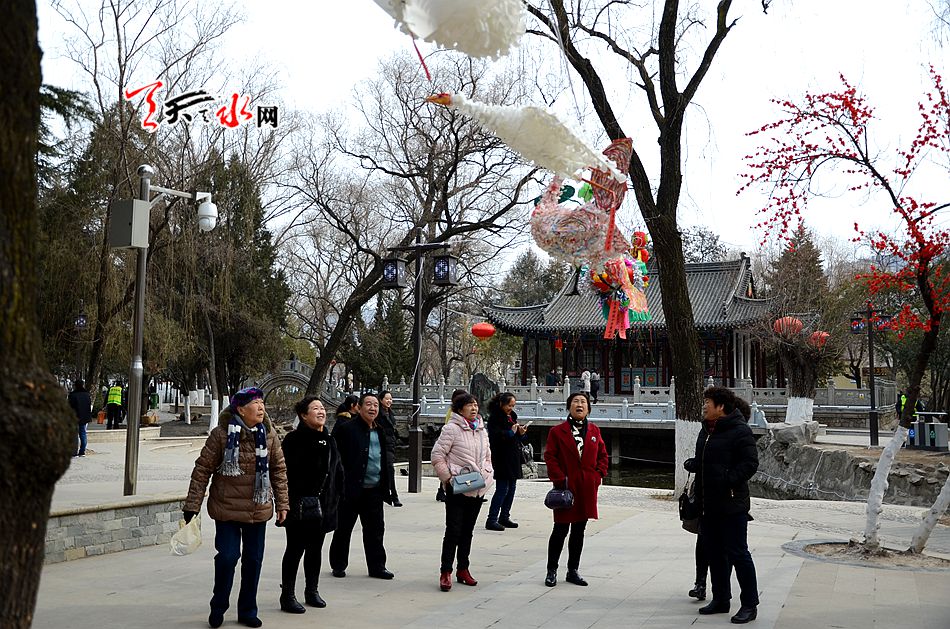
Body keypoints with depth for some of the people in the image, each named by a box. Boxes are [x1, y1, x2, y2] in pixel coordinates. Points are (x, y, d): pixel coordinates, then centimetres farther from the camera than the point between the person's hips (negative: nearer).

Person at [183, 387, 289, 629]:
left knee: (254, 560, 10)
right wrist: (192, 505, -8)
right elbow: (203, 469, -7)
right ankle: (218, 607, 20)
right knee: (228, 557, -5)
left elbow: (279, 470, 7)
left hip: (258, 509, 4)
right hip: (227, 508, -4)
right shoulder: (221, 434, -11)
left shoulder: (269, 435, 0)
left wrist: (282, 504, 6)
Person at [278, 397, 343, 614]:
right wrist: (290, 502, -20)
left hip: (322, 506, 7)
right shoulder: (294, 440, -12)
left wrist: (335, 497, 11)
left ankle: (312, 591, 29)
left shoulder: (328, 440, 10)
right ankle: (287, 596, 11)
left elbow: (337, 470, 17)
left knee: (315, 549, 16)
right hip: (300, 506, -7)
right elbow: (285, 472, -16)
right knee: (295, 549, 1)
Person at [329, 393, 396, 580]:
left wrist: (386, 485, 13)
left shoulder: (380, 432, 14)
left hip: (374, 490, 6)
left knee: (375, 529, 10)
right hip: (351, 488, -5)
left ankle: (377, 566, 19)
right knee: (343, 529, 7)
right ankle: (338, 566, 20)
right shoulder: (346, 428, -7)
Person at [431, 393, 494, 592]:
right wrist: (448, 477, -15)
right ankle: (446, 573, 2)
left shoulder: (481, 430, 12)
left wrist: (487, 473, 8)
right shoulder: (452, 429, -10)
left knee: (467, 531, 15)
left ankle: (463, 569, 25)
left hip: (478, 489, 7)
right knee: (453, 531, -6)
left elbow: (487, 456, 23)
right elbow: (437, 456, -11)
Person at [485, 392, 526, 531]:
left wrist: (521, 434, 0)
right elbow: (495, 437, -21)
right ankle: (491, 520, -5)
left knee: (511, 488, 11)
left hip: (513, 458, 8)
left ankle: (504, 517, 20)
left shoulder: (512, 416, 16)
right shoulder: (494, 418, -10)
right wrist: (511, 432, -16)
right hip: (501, 459, -8)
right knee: (502, 488, -9)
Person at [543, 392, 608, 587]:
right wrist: (560, 479, -13)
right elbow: (550, 457, -5)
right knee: (561, 529, -1)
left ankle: (573, 571, 22)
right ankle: (552, 571, 12)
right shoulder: (557, 431, -2)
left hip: (587, 488, 4)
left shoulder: (594, 431, 10)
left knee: (579, 530, 11)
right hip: (566, 487, -4)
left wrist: (598, 476, 0)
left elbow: (602, 455, 14)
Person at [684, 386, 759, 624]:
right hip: (708, 504, 9)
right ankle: (720, 599, 28)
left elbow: (750, 463, -17)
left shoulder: (740, 431, -13)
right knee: (714, 552, 16)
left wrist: (728, 479, -24)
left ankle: (749, 604, 9)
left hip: (732, 506, -9)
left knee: (737, 553, -2)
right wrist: (692, 463, 4)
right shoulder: (706, 430, 14)